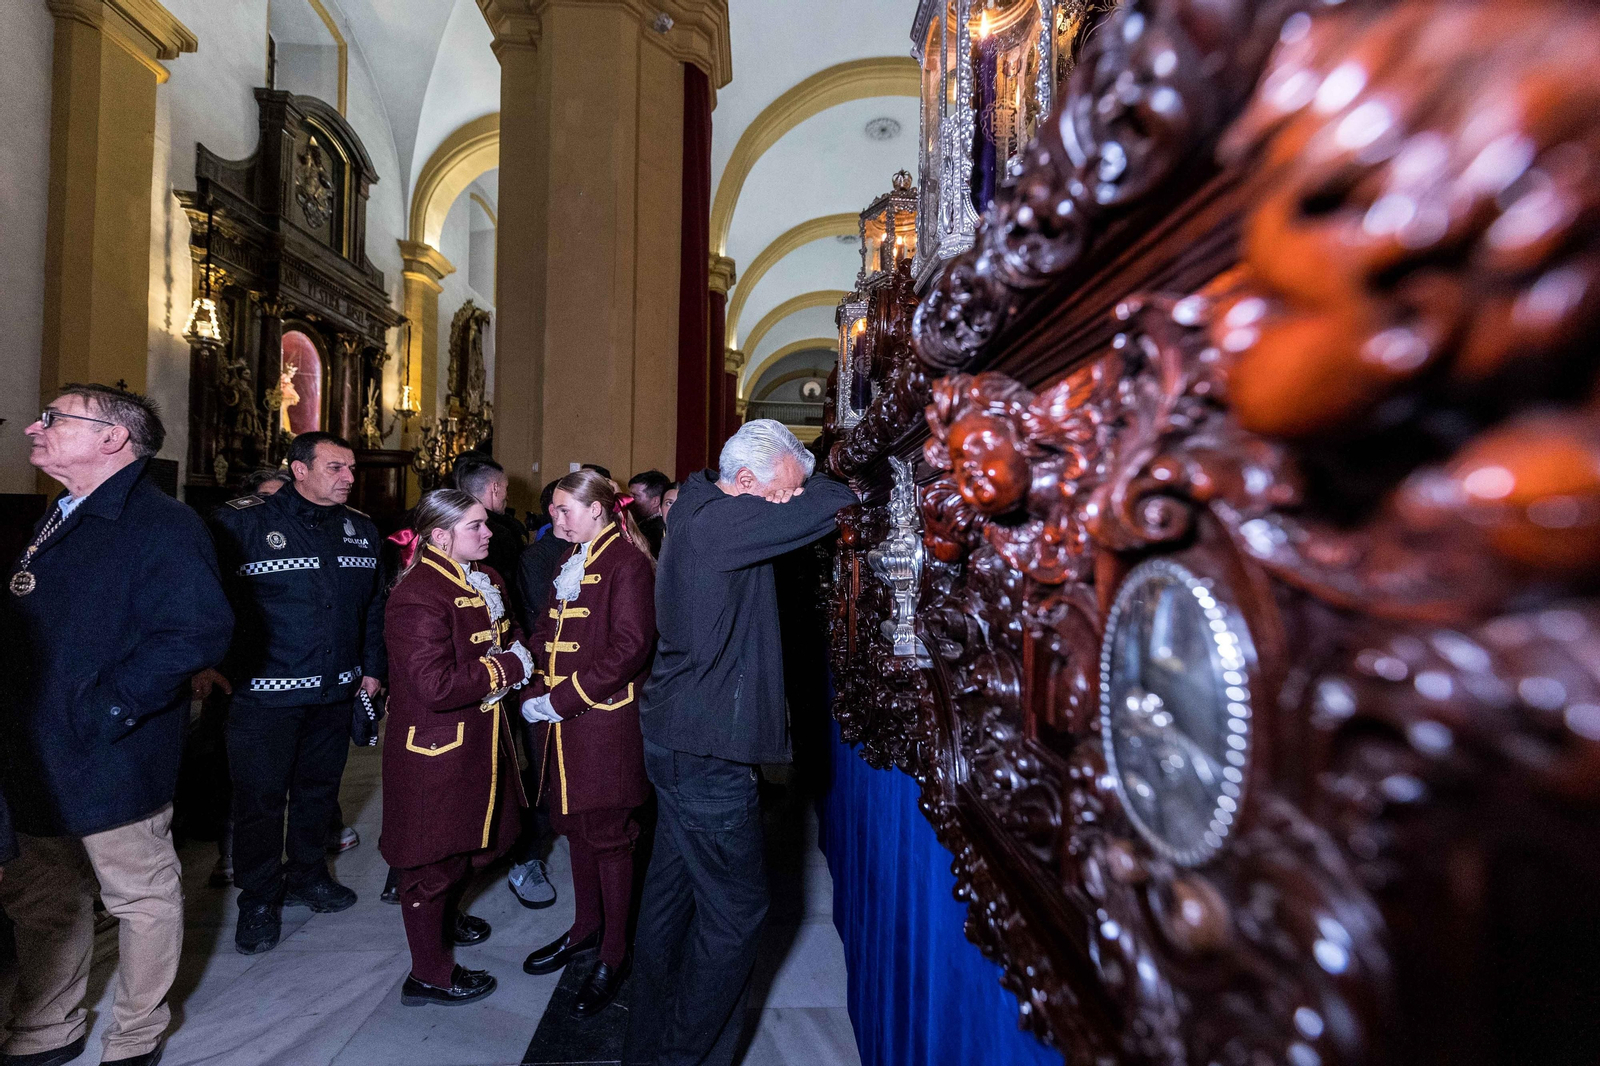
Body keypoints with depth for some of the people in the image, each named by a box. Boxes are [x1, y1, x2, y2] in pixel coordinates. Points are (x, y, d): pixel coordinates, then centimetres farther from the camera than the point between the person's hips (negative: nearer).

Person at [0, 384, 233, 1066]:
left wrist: (105, 708, -26)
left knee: (141, 897, 10)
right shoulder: (56, 521, 12)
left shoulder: (160, 524, -19)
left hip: (112, 765, -9)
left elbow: (201, 630, -29)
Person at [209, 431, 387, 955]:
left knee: (319, 789, 19)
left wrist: (372, 666, 9)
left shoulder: (361, 529, 5)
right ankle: (259, 900, 27)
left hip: (335, 692, 5)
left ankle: (307, 875, 39)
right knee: (260, 798, 7)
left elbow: (374, 605, 10)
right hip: (265, 694, -5)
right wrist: (220, 668, -13)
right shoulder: (242, 522, -10)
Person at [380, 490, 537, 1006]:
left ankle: (445, 918, 52)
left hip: (480, 741, 9)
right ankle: (428, 975, 28)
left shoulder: (486, 580, 6)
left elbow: (509, 638, 21)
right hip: (434, 750, -9)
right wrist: (506, 667, -20)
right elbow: (435, 685, -30)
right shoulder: (417, 597, -24)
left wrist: (515, 652, -2)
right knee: (434, 857, 8)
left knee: (473, 840, 25)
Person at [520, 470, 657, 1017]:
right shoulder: (569, 561, 15)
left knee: (607, 834, 4)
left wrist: (563, 699, -19)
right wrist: (535, 691, 0)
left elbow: (630, 648, -21)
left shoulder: (627, 562, -13)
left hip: (606, 722, -8)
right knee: (575, 824, 19)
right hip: (562, 721, 8)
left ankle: (613, 956, 21)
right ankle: (586, 925, 38)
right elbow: (547, 633, 16)